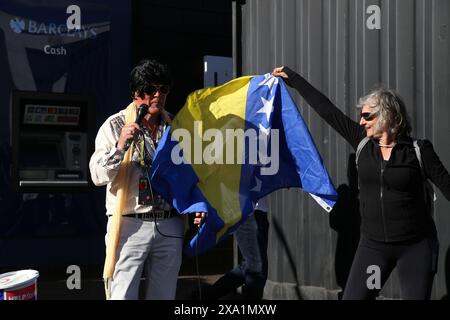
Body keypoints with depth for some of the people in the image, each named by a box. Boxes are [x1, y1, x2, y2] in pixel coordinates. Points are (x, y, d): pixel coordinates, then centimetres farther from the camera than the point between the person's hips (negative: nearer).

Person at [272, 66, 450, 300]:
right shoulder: (363, 143, 3)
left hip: (415, 248, -3)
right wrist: (291, 78, 12)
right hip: (373, 245, 3)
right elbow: (326, 109, 7)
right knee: (352, 297, -2)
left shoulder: (418, 150, -5)